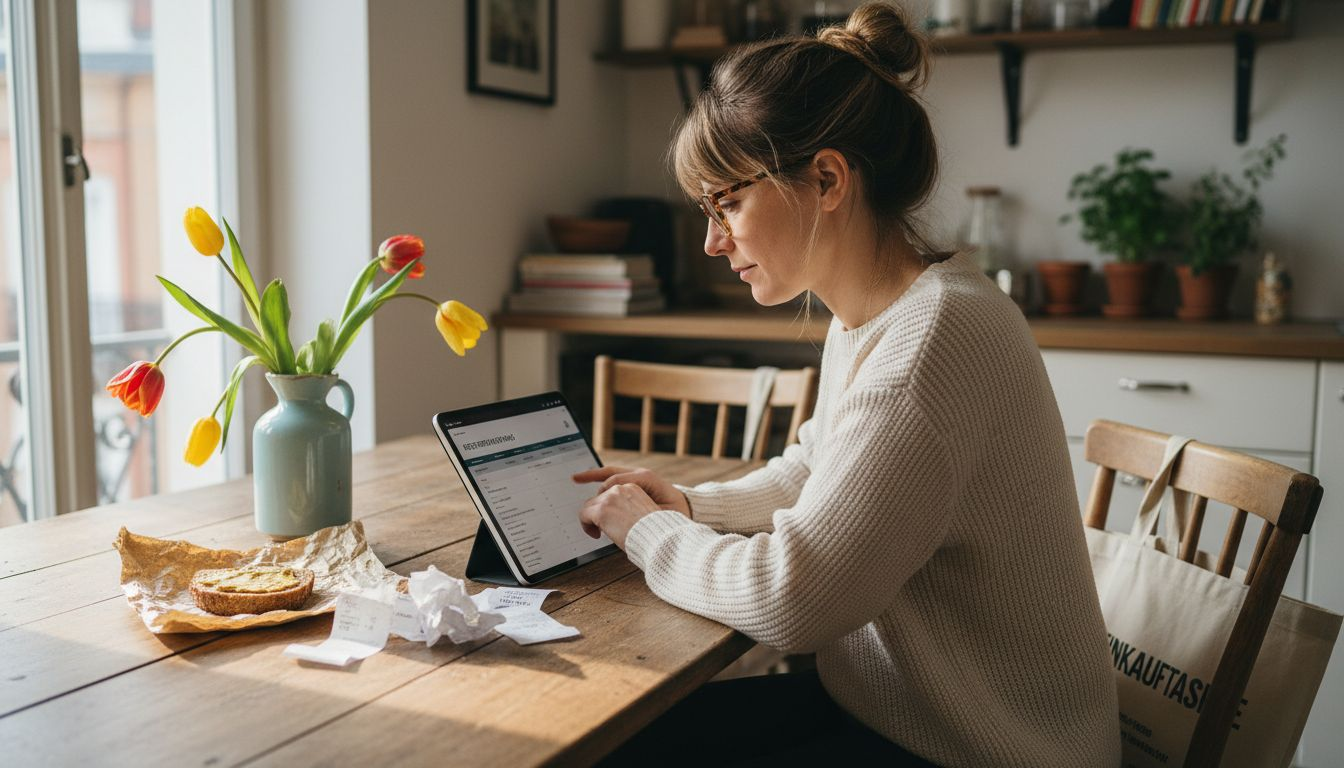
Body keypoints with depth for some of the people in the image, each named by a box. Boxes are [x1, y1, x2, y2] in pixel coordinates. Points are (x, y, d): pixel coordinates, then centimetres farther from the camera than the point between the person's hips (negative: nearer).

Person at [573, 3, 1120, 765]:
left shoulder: (936, 334, -27)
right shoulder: (866, 318, 4)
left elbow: (790, 599, -27)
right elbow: (810, 473, 21)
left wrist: (648, 530, -10)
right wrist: (690, 505, 4)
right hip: (883, 701, 8)